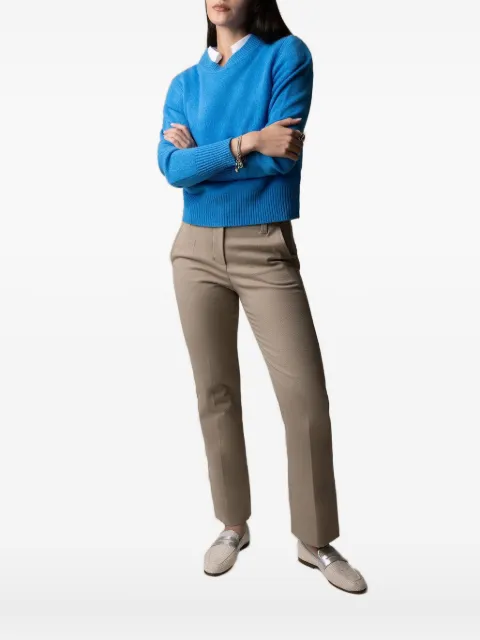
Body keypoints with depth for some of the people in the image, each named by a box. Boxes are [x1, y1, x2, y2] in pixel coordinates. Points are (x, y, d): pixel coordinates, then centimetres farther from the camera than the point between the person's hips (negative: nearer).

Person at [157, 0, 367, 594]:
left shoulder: (287, 54, 0)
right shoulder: (185, 82, 10)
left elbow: (282, 157, -13)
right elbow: (171, 167, -7)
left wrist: (200, 152, -5)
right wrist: (245, 143, -17)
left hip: (265, 249, -3)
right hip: (197, 250, 4)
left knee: (306, 398, -6)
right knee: (215, 393, 8)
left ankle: (315, 541, 14)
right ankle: (233, 525, 26)